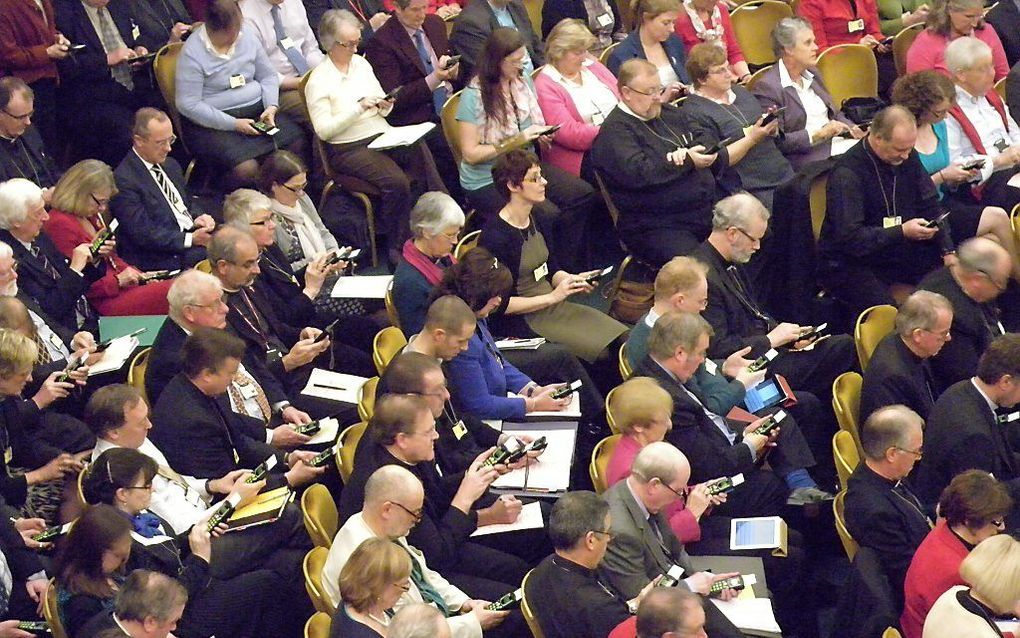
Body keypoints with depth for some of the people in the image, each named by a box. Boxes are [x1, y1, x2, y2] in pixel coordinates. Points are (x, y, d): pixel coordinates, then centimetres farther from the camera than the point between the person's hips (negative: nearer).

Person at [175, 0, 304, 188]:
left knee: (296, 143, -16)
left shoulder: (246, 37, 4)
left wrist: (271, 106, -5)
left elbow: (268, 75, 15)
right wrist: (233, 124, -18)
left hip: (257, 109, 6)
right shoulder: (192, 53, -13)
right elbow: (188, 105, -16)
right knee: (246, 168, -30)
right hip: (214, 121, -6)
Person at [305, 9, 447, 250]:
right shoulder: (318, 80, -7)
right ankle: (399, 247, -15)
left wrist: (385, 106, -6)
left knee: (421, 152, -26)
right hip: (349, 149, -5)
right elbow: (323, 130, -13)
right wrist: (359, 108, -19)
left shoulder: (361, 63, 12)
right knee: (396, 181, -31)